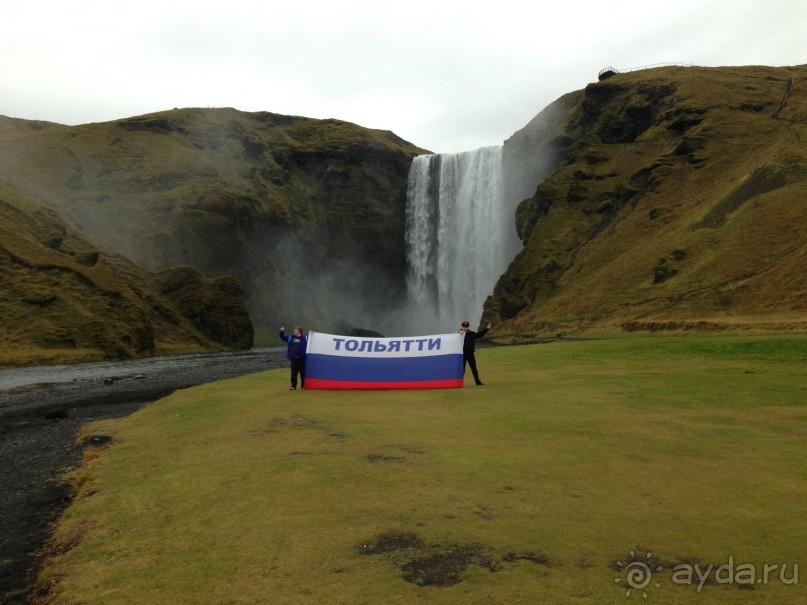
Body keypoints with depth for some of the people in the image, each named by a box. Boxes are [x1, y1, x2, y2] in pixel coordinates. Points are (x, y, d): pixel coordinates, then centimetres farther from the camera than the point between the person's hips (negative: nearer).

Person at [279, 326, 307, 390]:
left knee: (302, 372, 4)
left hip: (301, 359, -3)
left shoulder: (305, 338, -2)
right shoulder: (290, 338, 11)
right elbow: (283, 337, 22)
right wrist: (282, 332, 8)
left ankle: (303, 385, 16)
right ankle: (293, 386, 8)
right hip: (294, 359, 3)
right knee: (294, 373, 4)